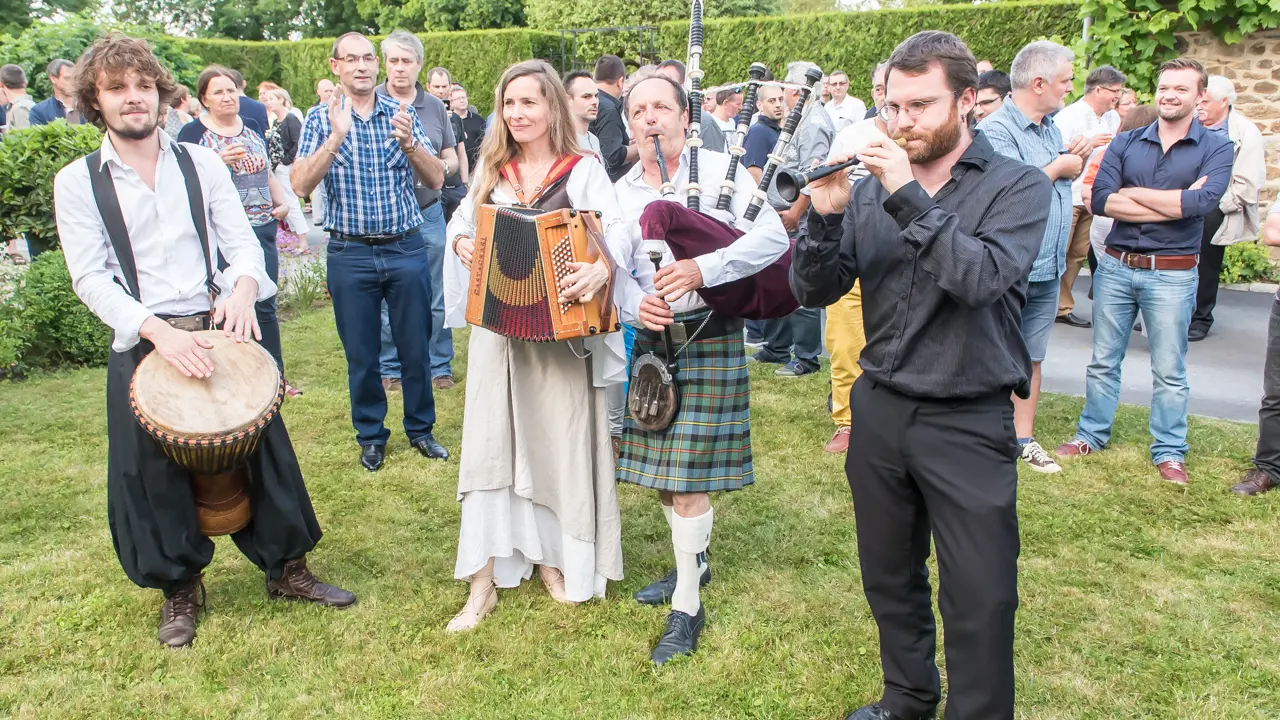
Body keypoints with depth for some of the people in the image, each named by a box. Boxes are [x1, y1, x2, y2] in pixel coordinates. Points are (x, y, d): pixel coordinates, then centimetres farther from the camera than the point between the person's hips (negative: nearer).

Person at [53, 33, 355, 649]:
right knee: (154, 472, 7)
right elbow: (91, 279, -9)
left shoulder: (202, 163, 4)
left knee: (262, 447, 7)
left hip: (218, 330, 2)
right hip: (140, 344, -1)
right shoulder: (76, 182, -2)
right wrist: (157, 330, -24)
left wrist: (243, 288, -22)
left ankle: (286, 565, 25)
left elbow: (243, 243, 1)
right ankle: (180, 587, 29)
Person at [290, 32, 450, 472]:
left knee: (415, 347, 9)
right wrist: (336, 138, -25)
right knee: (361, 353, 9)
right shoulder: (322, 118, 0)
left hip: (406, 248, 1)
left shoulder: (401, 114, 3)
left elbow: (436, 180, -4)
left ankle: (421, 429, 26)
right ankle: (371, 435, 27)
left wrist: (409, 143, -22)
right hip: (350, 254, -1)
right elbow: (301, 185, -12)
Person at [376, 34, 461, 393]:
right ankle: (389, 368, 22)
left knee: (436, 297, 7)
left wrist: (439, 167, -11)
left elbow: (452, 160, 12)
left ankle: (440, 366, 20)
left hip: (429, 213, 2)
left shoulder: (436, 106, 8)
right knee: (386, 299, 7)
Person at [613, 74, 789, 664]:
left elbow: (773, 237, -15)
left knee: (687, 474, -5)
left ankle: (687, 607, 6)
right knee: (661, 464, 14)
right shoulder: (623, 191, 8)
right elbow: (615, 267, -1)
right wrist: (636, 304, -23)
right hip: (651, 338, 5)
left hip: (708, 339, -5)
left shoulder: (720, 169, -4)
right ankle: (693, 563, 37)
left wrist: (703, 269, -26)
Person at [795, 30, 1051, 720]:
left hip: (969, 422, -4)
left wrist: (908, 196, -25)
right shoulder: (871, 187, 4)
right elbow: (815, 291, -2)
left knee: (979, 600, 2)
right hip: (878, 410, 4)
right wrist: (825, 216, -18)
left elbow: (983, 279, -23)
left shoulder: (1018, 187, -5)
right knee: (889, 579, 18)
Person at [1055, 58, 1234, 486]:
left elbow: (1203, 201, -21)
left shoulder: (1215, 149, -2)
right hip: (1115, 266, 2)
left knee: (1169, 370, 7)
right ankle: (1092, 434, 27)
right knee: (1103, 360, 12)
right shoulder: (1126, 143, 3)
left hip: (1172, 273, -2)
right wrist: (1175, 203, -17)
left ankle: (1169, 452, 20)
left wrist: (1131, 193, -12)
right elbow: (1099, 200, -12)